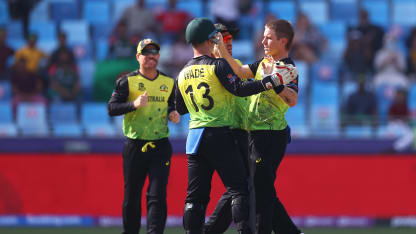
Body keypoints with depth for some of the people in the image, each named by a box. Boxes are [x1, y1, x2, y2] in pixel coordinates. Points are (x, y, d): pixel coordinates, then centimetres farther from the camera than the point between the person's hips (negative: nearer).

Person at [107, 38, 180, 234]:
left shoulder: (169, 83, 9)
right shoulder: (127, 81, -1)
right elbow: (111, 108, -6)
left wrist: (172, 114, 2)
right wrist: (134, 104, -21)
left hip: (160, 146, 1)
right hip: (134, 146, -1)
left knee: (157, 196, -9)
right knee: (131, 196, 6)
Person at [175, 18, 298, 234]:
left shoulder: (183, 75, 12)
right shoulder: (217, 65, -7)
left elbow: (180, 109, 20)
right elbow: (239, 89, -19)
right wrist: (273, 80, -19)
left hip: (194, 136, 6)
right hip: (219, 135, -6)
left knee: (195, 195, 7)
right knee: (238, 189, -5)